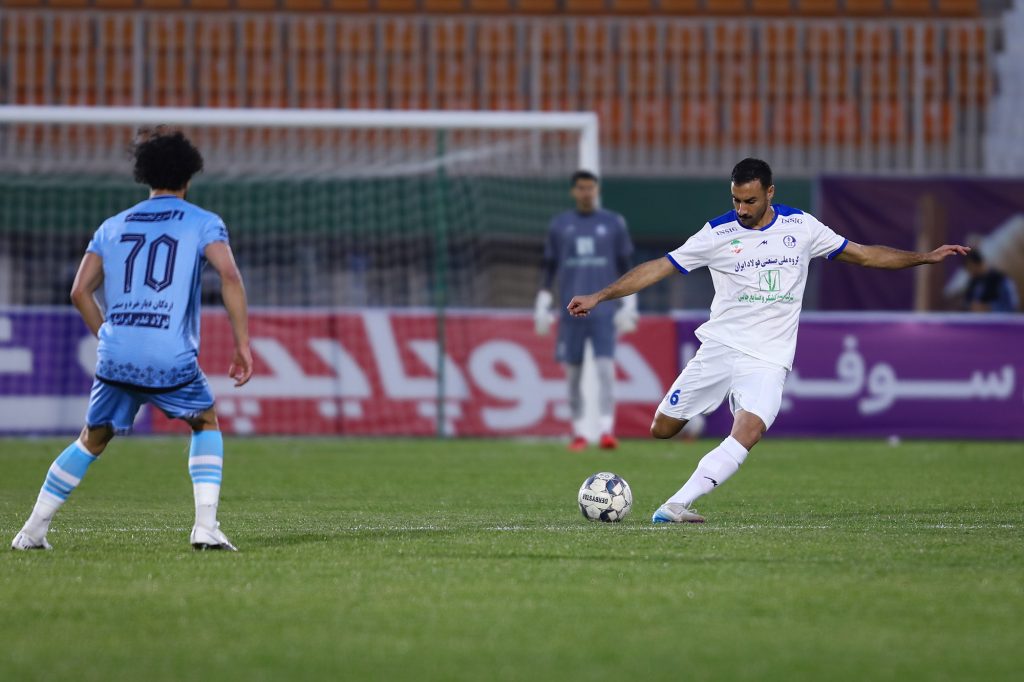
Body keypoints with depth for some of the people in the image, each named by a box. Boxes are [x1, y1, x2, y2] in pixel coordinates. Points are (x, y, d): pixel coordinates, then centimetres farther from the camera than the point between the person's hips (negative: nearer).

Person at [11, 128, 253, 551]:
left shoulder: (113, 226, 19)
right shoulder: (203, 223, 7)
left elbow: (80, 291, 14)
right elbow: (229, 275, -9)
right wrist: (242, 344, -7)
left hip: (115, 357, 3)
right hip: (172, 357, -3)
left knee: (92, 441, 19)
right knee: (206, 424, 20)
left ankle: (32, 531, 18)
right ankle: (205, 527, 4)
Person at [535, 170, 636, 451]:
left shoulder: (614, 224, 7)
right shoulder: (559, 225, 9)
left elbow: (625, 267, 8)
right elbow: (549, 268, 13)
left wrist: (629, 306, 1)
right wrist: (542, 307, 8)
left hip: (604, 311, -2)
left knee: (605, 368, -13)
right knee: (573, 373, 2)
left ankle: (607, 430, -18)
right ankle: (578, 433, 10)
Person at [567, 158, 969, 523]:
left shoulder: (800, 226, 5)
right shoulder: (718, 233, -1)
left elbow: (864, 255, 14)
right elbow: (658, 268, 2)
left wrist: (927, 257, 10)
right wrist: (599, 297, -4)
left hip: (768, 359, 0)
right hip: (720, 346, 0)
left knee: (747, 434, -25)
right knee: (661, 430, -4)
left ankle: (676, 506, -27)